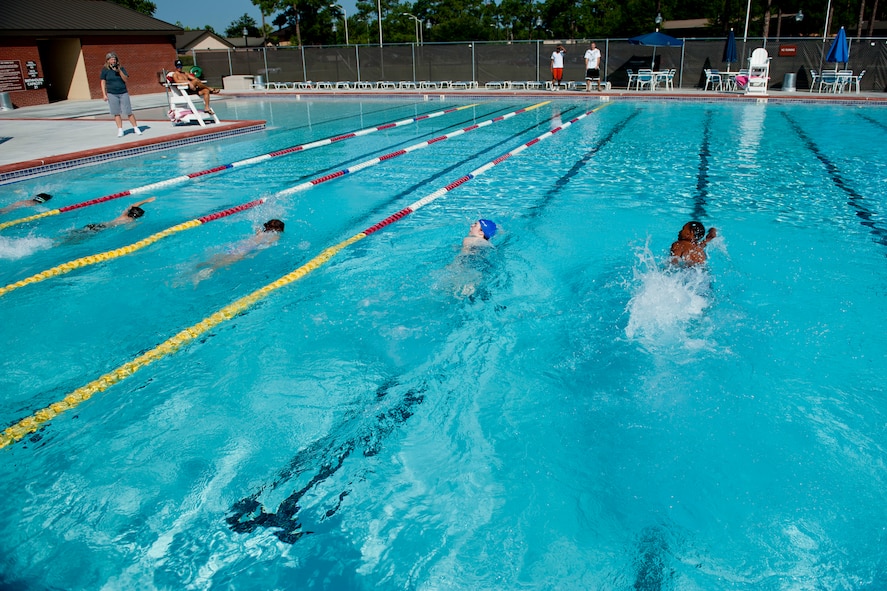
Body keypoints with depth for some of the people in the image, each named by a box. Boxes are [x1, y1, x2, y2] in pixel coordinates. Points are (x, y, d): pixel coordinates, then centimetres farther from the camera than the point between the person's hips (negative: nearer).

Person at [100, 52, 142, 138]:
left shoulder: (121, 68, 3)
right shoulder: (105, 70, 2)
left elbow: (126, 79, -5)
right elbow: (103, 82, 4)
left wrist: (119, 71, -18)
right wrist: (104, 94, -3)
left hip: (123, 93, 0)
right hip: (112, 94, 0)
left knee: (128, 112, -1)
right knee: (116, 113, 0)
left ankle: (136, 128, 8)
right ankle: (120, 130, 5)